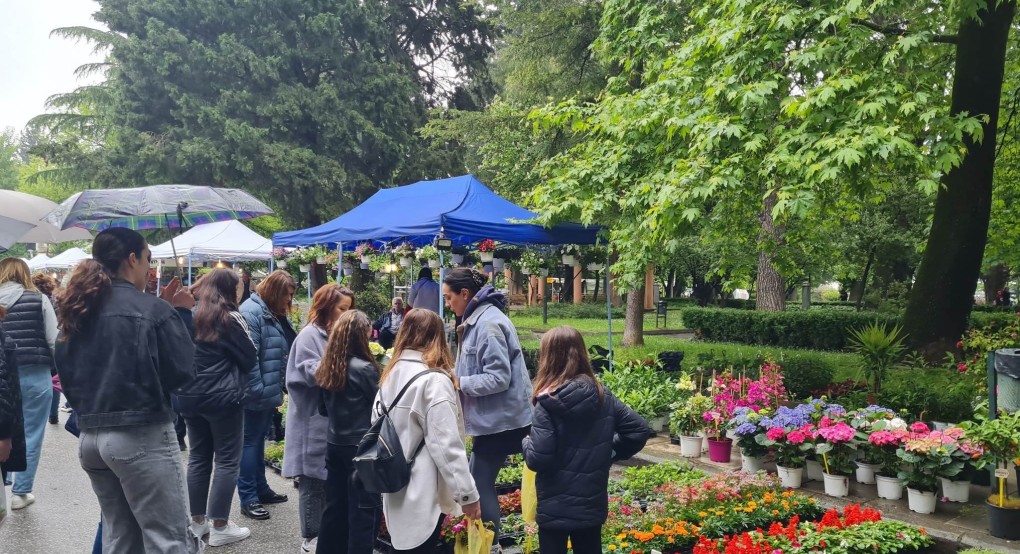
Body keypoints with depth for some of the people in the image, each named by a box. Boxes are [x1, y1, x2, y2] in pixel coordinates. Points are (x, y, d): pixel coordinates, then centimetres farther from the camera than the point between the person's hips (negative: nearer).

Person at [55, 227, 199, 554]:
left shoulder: (77, 312, 9)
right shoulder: (152, 309, -11)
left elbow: (65, 372, 15)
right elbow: (183, 371, -9)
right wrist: (181, 314, -1)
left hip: (90, 437, 8)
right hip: (142, 437, -8)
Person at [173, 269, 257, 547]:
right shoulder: (229, 317, -10)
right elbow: (249, 358, -4)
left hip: (188, 395, 6)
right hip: (222, 397, -6)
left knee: (198, 456, 14)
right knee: (227, 460, 1)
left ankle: (197, 522, 21)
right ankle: (220, 527, 2)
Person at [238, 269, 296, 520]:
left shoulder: (275, 314, 12)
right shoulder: (251, 312, -18)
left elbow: (285, 351, 19)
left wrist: (277, 387, 12)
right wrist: (258, 390, -21)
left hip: (268, 391, 9)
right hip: (256, 393, -9)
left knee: (259, 440, 18)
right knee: (250, 441, -2)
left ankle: (260, 488, 28)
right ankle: (248, 498, 5)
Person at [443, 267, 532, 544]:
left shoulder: (489, 323, -20)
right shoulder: (478, 318, 11)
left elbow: (499, 378, -24)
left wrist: (459, 383, -18)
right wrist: (457, 379, 6)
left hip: (499, 420, -10)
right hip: (492, 418, 10)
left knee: (480, 485, -2)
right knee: (481, 482, 15)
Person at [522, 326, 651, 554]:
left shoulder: (547, 404, -18)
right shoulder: (602, 396, -3)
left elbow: (538, 459, -21)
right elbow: (639, 430, -1)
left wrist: (526, 442, -1)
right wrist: (609, 453, 9)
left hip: (555, 506, -5)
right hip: (593, 501, 5)